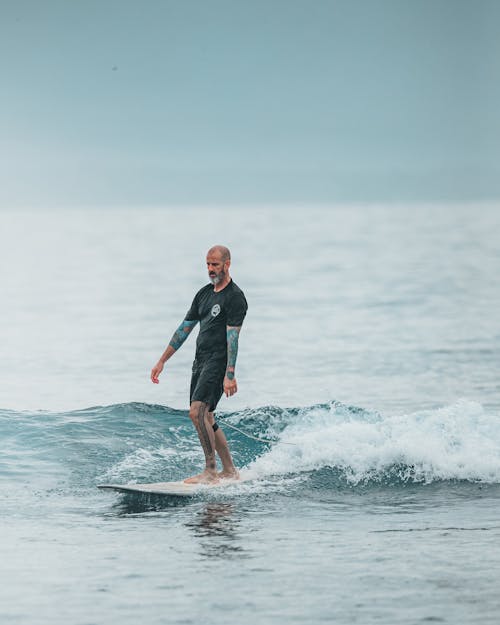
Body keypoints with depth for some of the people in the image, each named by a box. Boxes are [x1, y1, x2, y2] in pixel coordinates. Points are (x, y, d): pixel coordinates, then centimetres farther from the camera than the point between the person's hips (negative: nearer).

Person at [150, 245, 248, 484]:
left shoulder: (235, 297, -9)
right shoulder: (204, 294, 16)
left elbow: (232, 336, -17)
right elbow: (185, 328, 19)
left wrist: (230, 375, -24)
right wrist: (162, 361, 17)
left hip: (218, 362, -9)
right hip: (200, 361, 9)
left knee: (197, 413, -19)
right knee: (206, 419, 9)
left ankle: (210, 471, -16)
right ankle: (229, 470, 17)